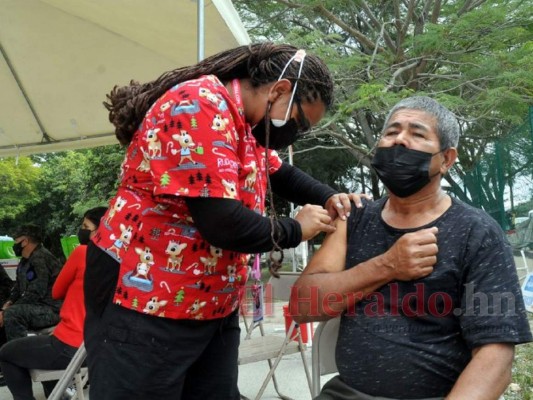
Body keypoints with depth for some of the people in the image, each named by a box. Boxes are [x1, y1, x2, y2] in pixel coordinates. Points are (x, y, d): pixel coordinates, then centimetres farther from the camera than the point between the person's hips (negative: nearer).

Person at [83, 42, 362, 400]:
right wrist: (295, 230, -11)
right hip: (145, 304, -9)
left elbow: (281, 174, 25)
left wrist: (329, 199, 6)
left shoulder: (247, 123, 9)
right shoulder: (201, 106, -21)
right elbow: (223, 222, -27)